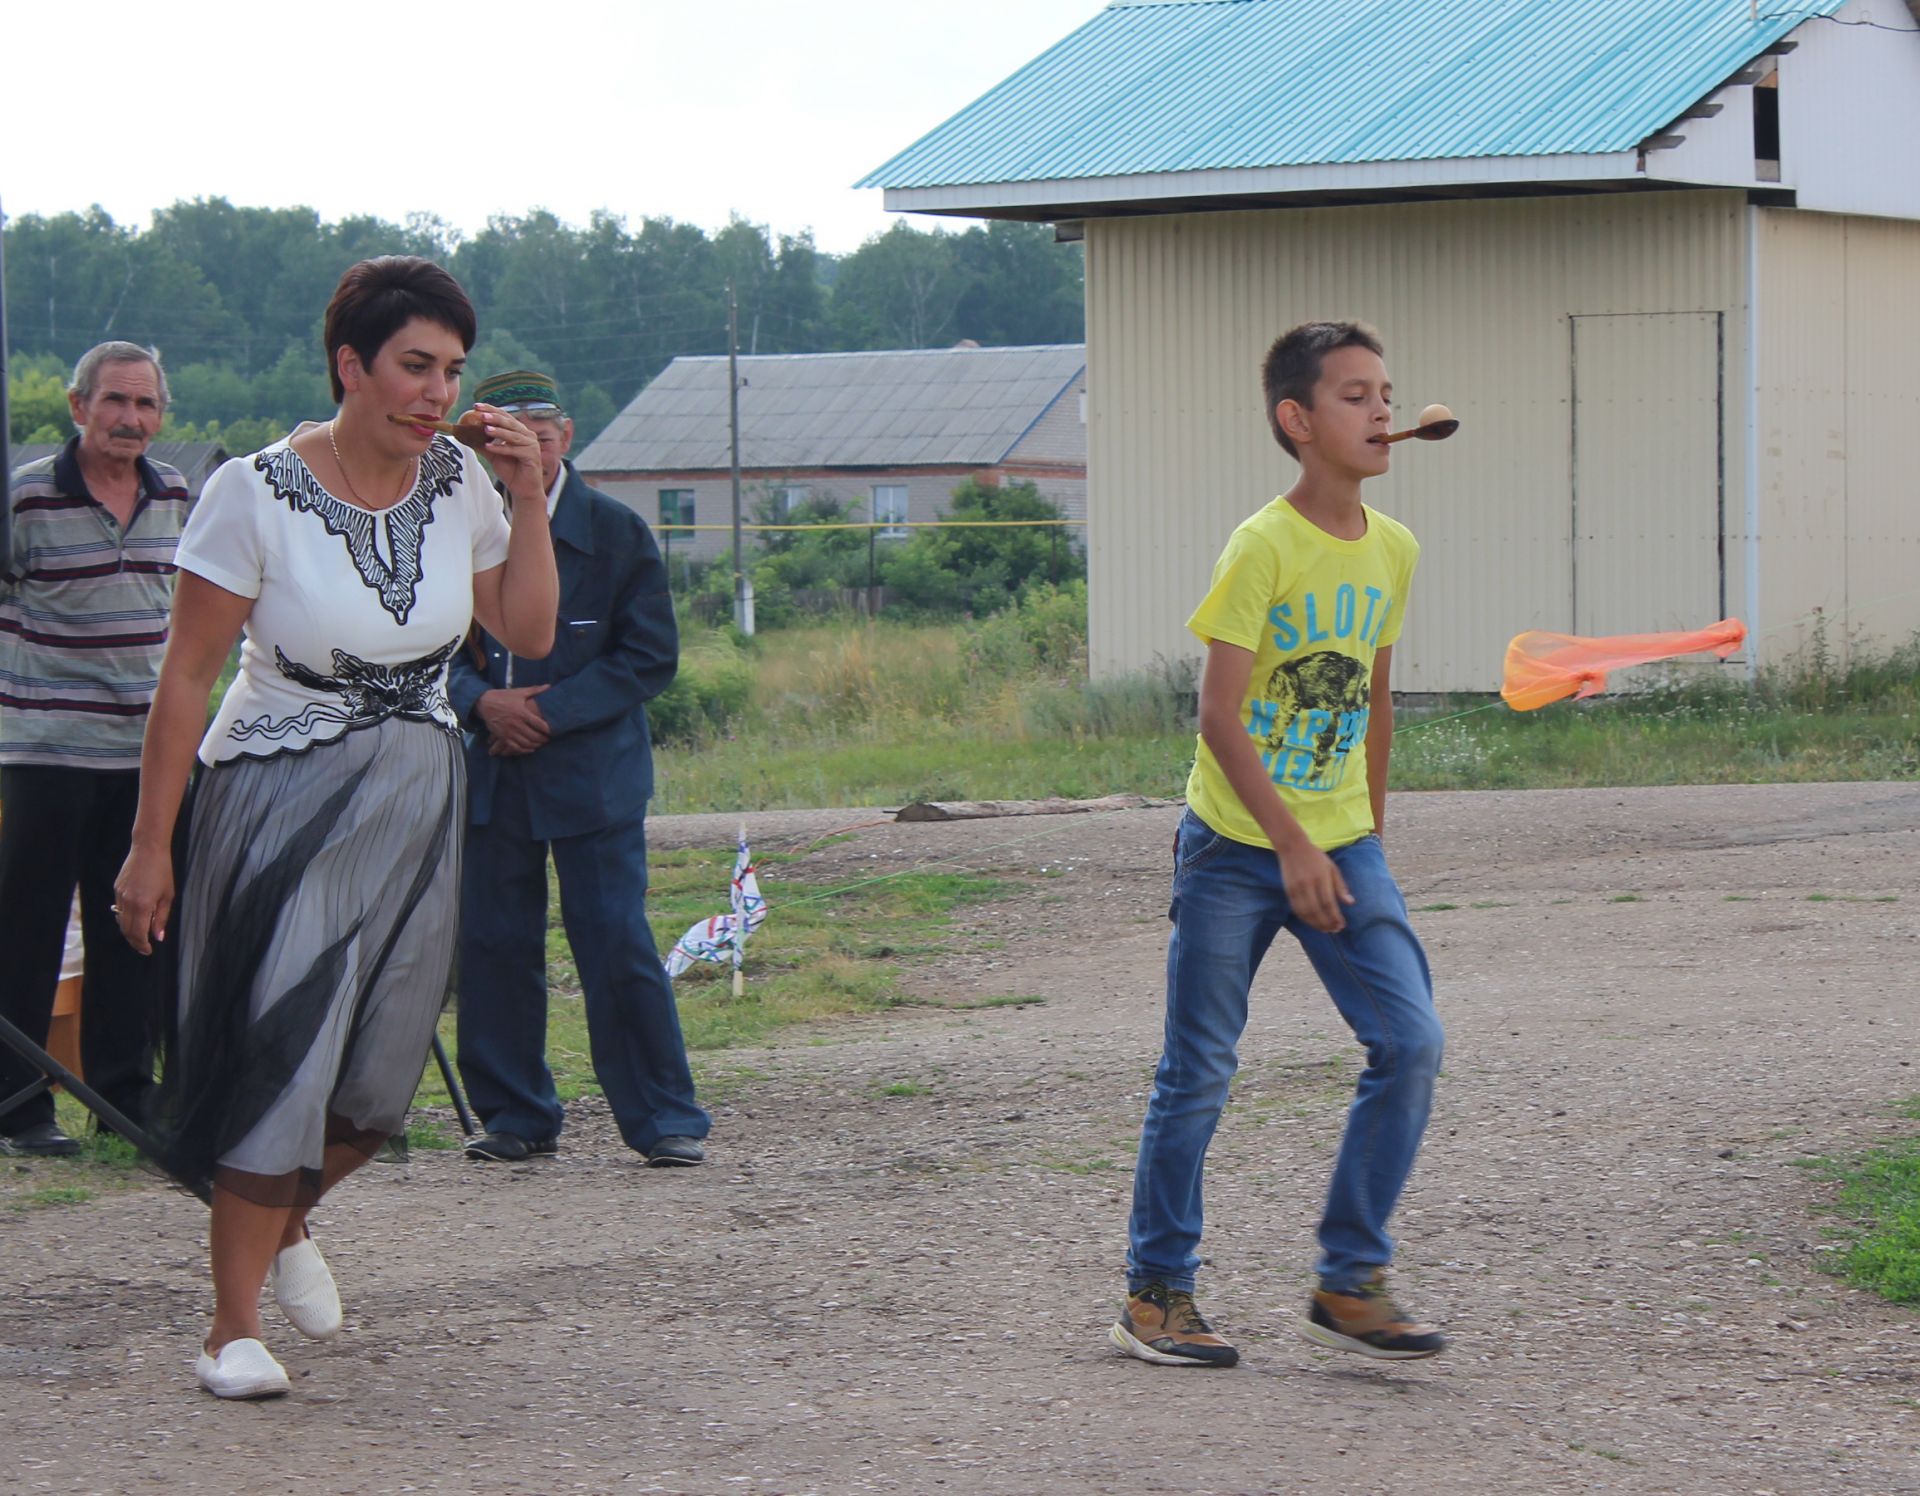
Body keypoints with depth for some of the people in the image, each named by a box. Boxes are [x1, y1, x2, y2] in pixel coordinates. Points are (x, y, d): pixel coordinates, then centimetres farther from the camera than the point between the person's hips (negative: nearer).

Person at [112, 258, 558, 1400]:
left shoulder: (458, 481, -1)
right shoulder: (256, 493, -16)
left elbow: (528, 631, 7)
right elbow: (188, 676, -12)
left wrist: (531, 496, -5)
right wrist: (151, 847, -12)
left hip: (417, 804, 5)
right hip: (283, 802, -5)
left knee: (379, 1085, 7)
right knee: (278, 1057, -10)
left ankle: (284, 1221, 38)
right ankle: (234, 1326, 1)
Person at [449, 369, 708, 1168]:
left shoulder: (618, 532, -1)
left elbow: (650, 657, -3)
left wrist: (549, 712, -12)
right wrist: (482, 700, -12)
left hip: (591, 772, -3)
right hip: (492, 776, 3)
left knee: (618, 950, -6)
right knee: (492, 949, 4)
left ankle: (666, 1121, 3)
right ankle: (518, 1116, 18)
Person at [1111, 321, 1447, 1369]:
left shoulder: (1392, 551, 5)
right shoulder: (1261, 548, -15)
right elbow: (1219, 712, -18)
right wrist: (1292, 847, -21)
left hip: (1341, 847, 5)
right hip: (1235, 848, -5)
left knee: (1410, 1042, -7)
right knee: (1198, 1074, 2)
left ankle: (1349, 1283, 3)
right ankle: (1156, 1293, 15)